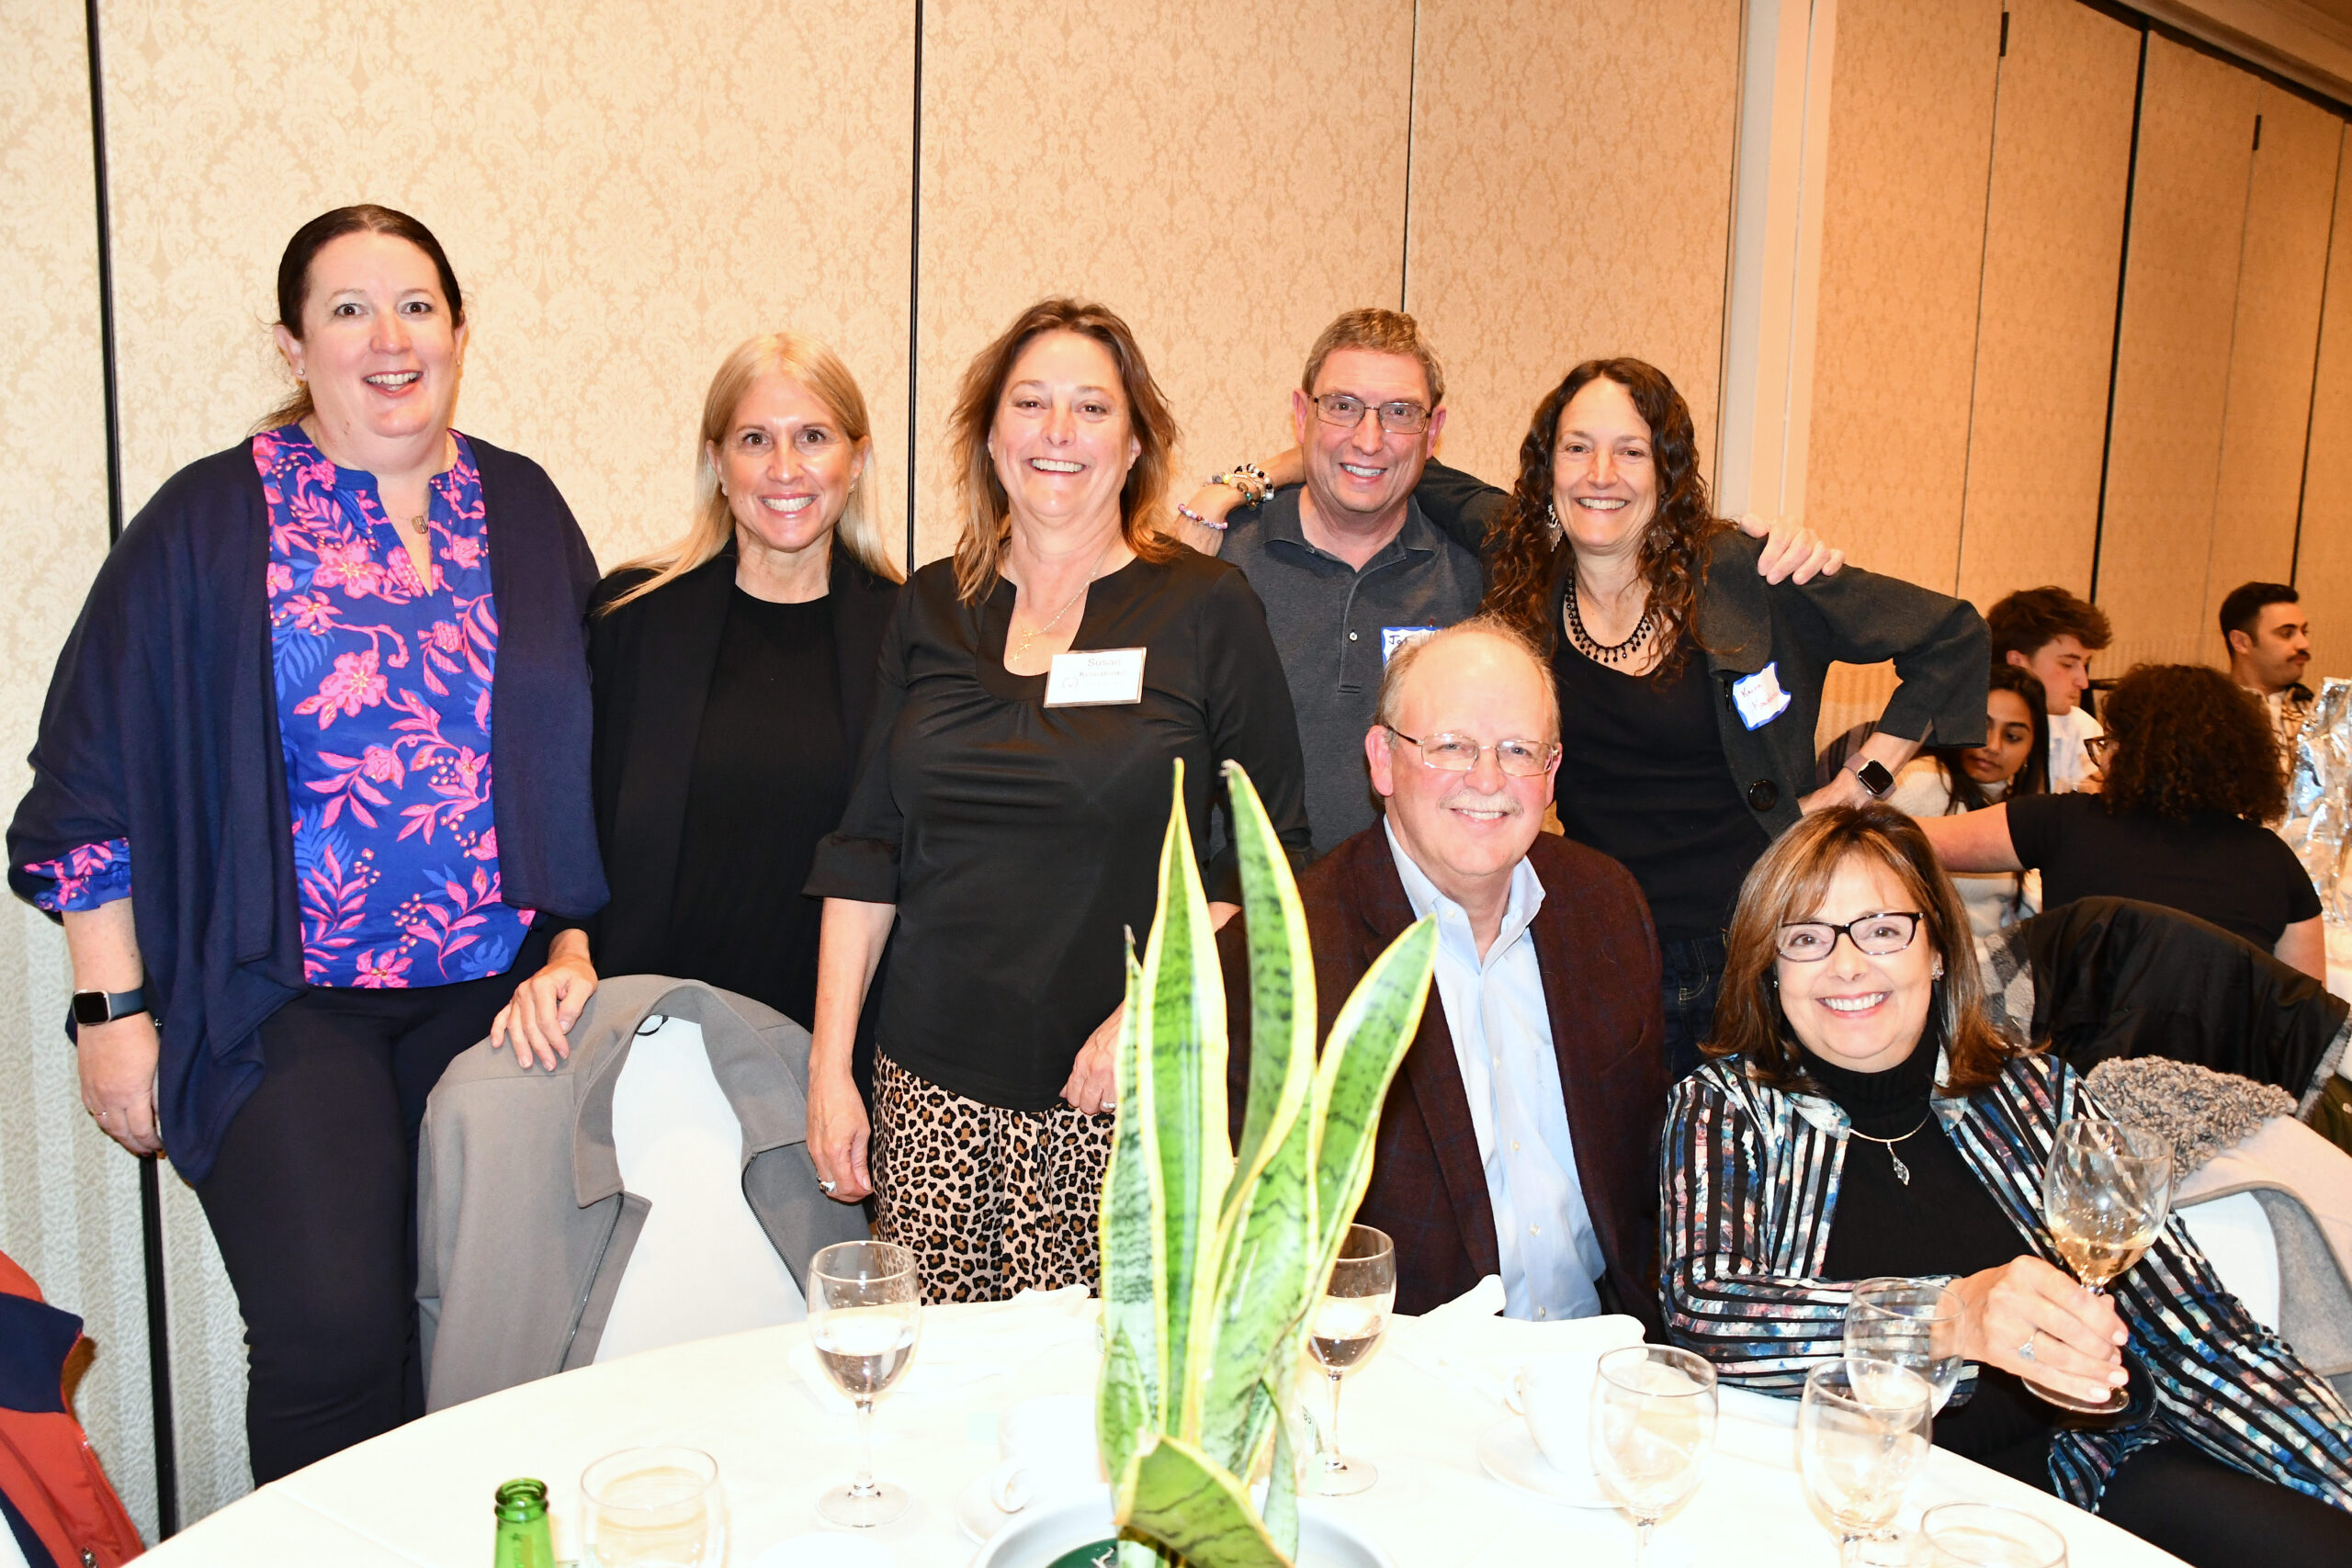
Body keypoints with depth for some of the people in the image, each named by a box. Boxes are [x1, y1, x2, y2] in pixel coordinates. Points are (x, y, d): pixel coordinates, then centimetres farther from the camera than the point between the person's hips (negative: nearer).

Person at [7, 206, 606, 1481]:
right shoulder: (209, 523, -2)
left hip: (491, 993, 3)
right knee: (331, 1334, -10)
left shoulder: (523, 511, 8)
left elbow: (585, 758, 12)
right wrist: (115, 1009, -4)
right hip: (280, 1004, -3)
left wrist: (571, 950, 8)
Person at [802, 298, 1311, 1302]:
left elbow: (1269, 850, -1)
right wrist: (829, 1066, 6)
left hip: (1124, 1104, -2)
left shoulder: (1207, 608, 0)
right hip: (932, 1086, 3)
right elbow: (867, 847, 10)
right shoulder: (931, 608, 9)